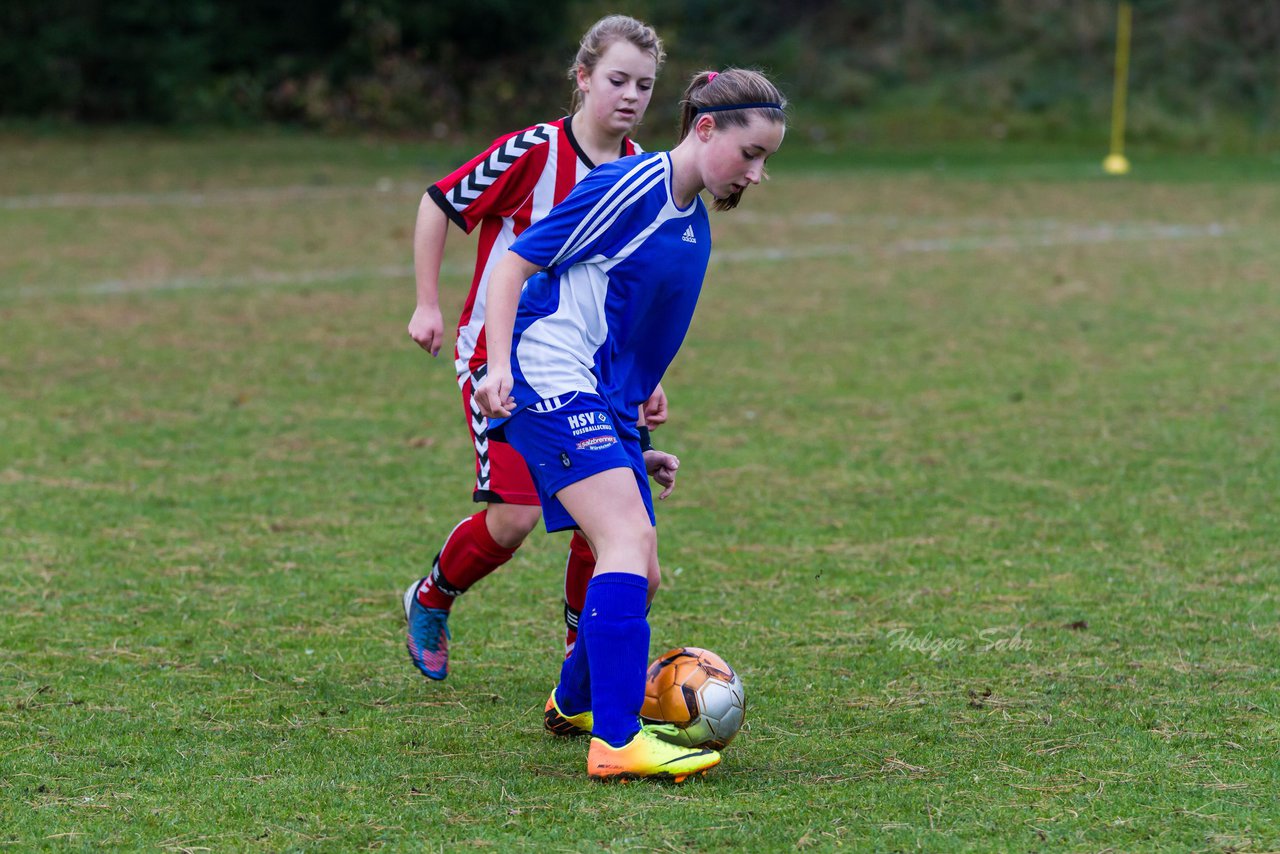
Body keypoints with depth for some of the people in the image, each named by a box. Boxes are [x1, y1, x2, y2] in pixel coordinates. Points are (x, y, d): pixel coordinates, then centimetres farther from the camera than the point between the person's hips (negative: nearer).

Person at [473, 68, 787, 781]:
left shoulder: (694, 225, 16)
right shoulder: (630, 188, -12)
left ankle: (575, 703, 37)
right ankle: (615, 742, -29)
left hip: (605, 404, 9)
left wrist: (638, 447, 28)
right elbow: (514, 263, -10)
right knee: (630, 541, -23)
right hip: (550, 382, -9)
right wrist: (499, 365, -20)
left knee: (639, 575, 11)